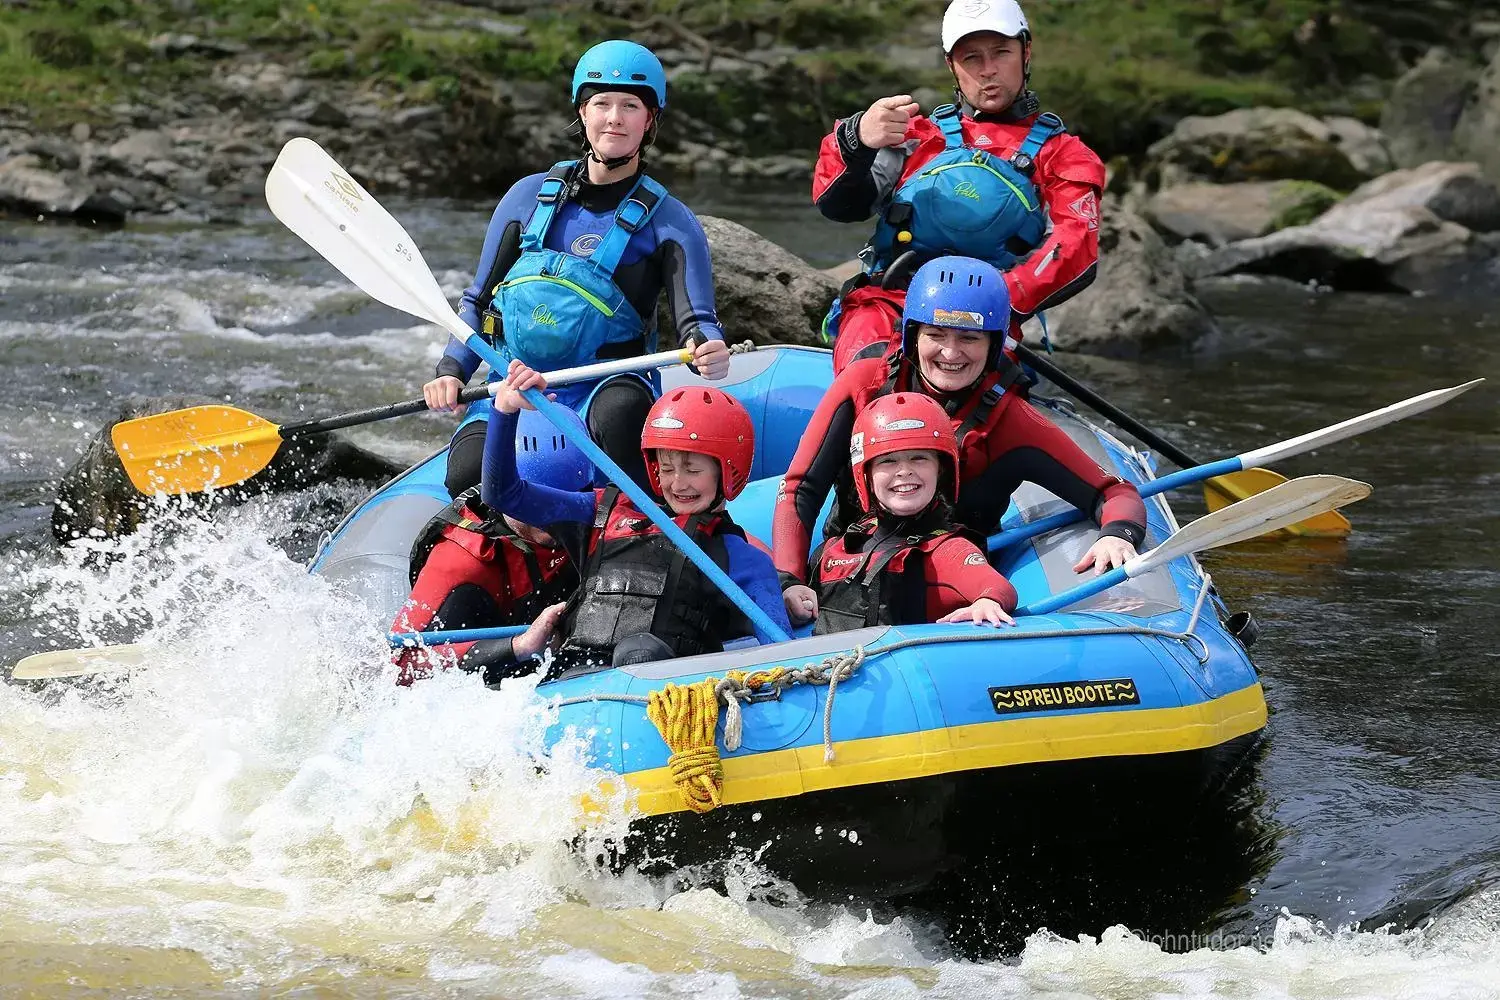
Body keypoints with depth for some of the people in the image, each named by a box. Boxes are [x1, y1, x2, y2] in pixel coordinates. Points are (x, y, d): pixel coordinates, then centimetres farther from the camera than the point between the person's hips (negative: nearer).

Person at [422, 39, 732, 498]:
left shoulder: (669, 222, 0)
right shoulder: (529, 197, 6)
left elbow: (696, 318, -11)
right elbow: (477, 301, 13)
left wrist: (709, 351, -36)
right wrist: (451, 372, -4)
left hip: (608, 383, -2)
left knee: (621, 409, -39)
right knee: (468, 476, -27)